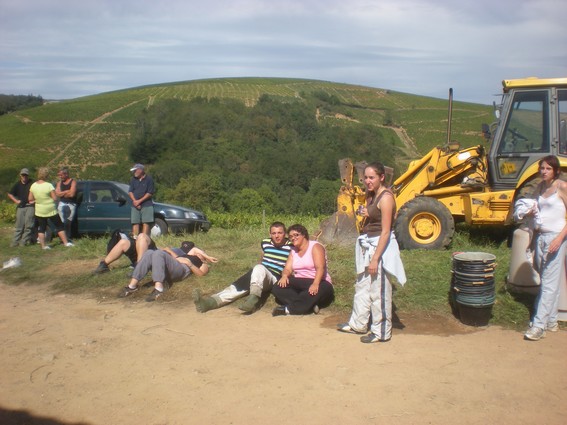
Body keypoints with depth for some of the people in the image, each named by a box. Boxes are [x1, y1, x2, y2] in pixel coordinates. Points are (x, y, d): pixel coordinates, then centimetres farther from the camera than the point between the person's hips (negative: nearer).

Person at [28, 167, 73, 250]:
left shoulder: (33, 186, -3)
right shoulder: (49, 185, -18)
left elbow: (30, 199, 2)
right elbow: (55, 198, -16)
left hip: (39, 211, 4)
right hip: (51, 210, -4)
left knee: (41, 228, 13)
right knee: (59, 226, 8)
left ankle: (43, 245, 10)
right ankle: (66, 242, 8)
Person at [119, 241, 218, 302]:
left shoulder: (204, 265, 25)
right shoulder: (187, 256, 43)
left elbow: (200, 273, 1)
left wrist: (189, 263, -6)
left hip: (183, 269, -6)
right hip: (168, 271, 6)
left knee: (158, 253, -30)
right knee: (149, 253, -19)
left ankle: (159, 288, -49)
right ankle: (132, 285, -31)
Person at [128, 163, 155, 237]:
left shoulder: (149, 179, -1)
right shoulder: (133, 180, 14)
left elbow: (150, 193, -6)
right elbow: (130, 192, 9)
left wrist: (139, 201, -10)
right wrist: (135, 201, -7)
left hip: (146, 205, -4)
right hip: (135, 205, 4)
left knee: (146, 223, -8)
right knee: (135, 223, 0)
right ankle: (135, 239, 2)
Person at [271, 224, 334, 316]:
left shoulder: (315, 247, -5)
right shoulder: (293, 251, 16)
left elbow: (320, 267, -19)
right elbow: (288, 269, 5)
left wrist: (315, 284, -38)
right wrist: (284, 276, -21)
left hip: (318, 283, -6)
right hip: (299, 284, 6)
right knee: (277, 288, -21)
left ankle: (288, 309, -38)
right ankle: (310, 305, -33)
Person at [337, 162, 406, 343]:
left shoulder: (386, 197, -17)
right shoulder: (371, 195, 11)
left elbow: (385, 232, -20)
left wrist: (375, 259, -22)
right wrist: (365, 215, -1)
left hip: (380, 247, -9)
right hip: (368, 245, 9)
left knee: (379, 291, 0)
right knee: (362, 286, 18)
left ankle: (381, 332, 14)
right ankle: (358, 324, 33)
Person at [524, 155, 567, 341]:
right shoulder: (540, 187, 11)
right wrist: (530, 213, -1)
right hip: (540, 236, 7)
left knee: (549, 283, -6)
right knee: (546, 281, 11)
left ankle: (539, 325, -7)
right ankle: (551, 321, 20)